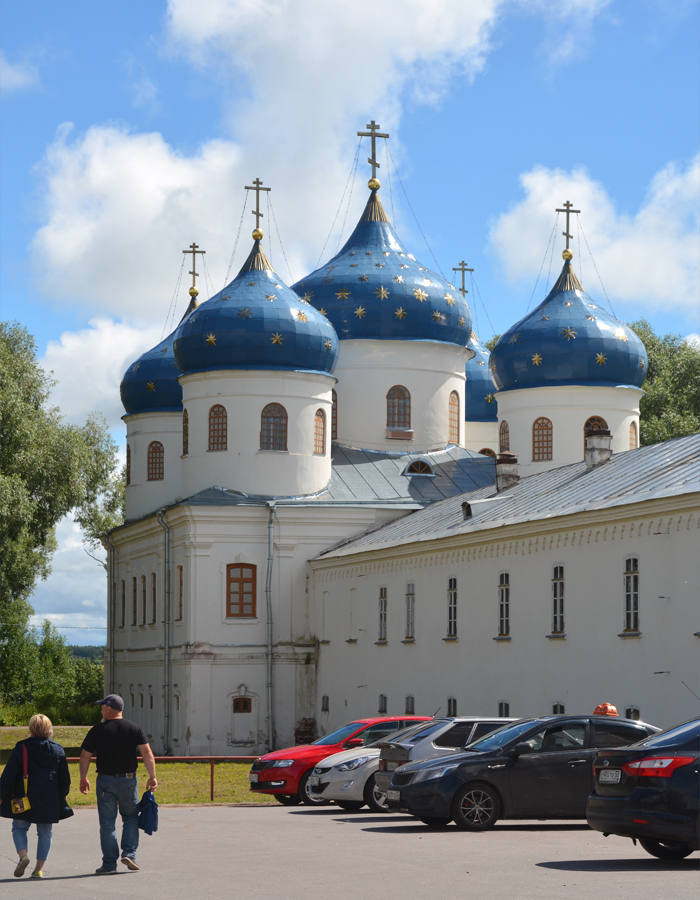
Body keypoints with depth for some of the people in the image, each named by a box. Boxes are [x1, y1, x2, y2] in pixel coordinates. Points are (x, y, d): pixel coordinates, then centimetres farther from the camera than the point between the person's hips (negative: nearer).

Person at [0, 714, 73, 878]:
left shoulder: (22, 748, -7)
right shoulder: (58, 750, 4)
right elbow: (65, 778, 11)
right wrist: (62, 796, 24)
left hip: (25, 798, -3)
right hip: (49, 801, 3)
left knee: (19, 828, 11)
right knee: (45, 832, 10)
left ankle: (23, 855, -14)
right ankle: (39, 868, 6)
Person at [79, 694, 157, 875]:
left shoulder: (97, 731, -3)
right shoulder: (134, 729, 1)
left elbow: (84, 757, 0)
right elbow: (147, 753, -5)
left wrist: (83, 779, 11)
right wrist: (152, 777, -2)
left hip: (105, 780, -1)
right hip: (128, 779, 1)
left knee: (107, 823, 3)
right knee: (131, 817, 16)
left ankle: (109, 864, 3)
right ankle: (129, 853, -1)